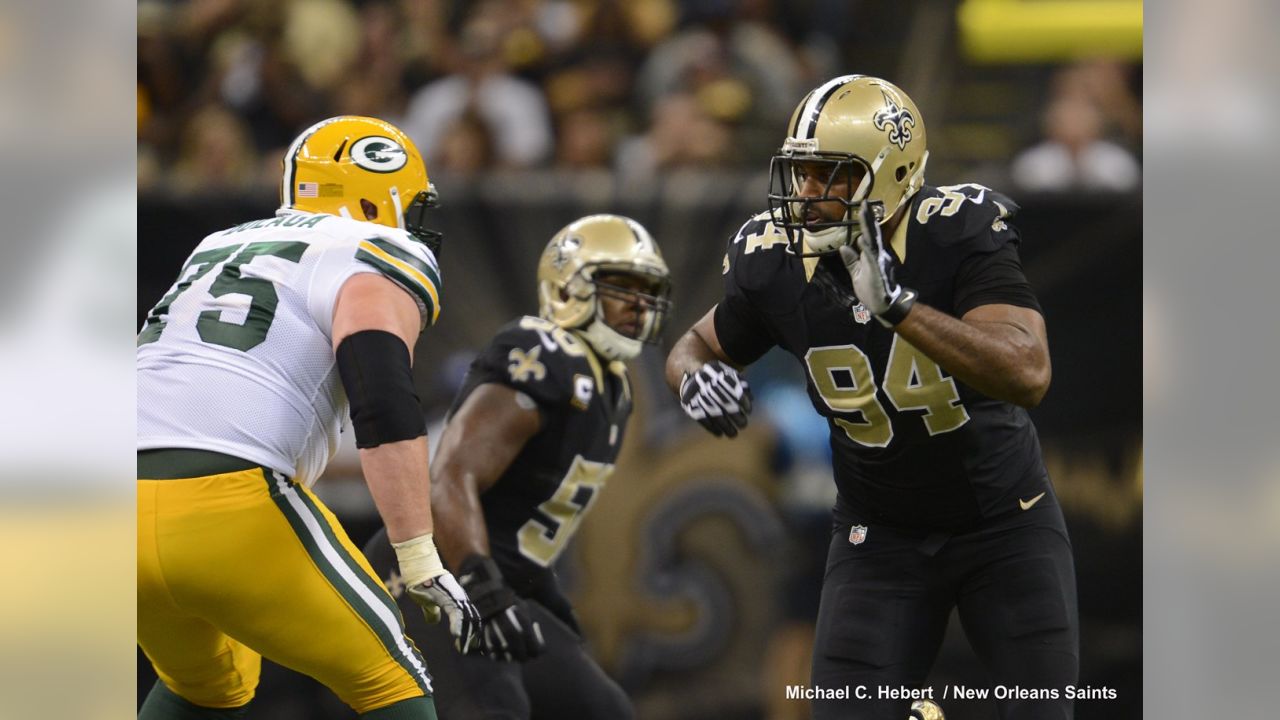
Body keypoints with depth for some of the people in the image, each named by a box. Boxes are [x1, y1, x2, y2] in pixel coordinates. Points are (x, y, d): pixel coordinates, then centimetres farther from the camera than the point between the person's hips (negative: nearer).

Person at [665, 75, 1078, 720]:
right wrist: (696, 377, -17)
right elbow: (696, 346, 8)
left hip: (1003, 518, -2)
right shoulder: (774, 265, -12)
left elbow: (1027, 375, -36)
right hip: (880, 538, 2)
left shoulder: (960, 234, -23)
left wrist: (896, 303, -43)